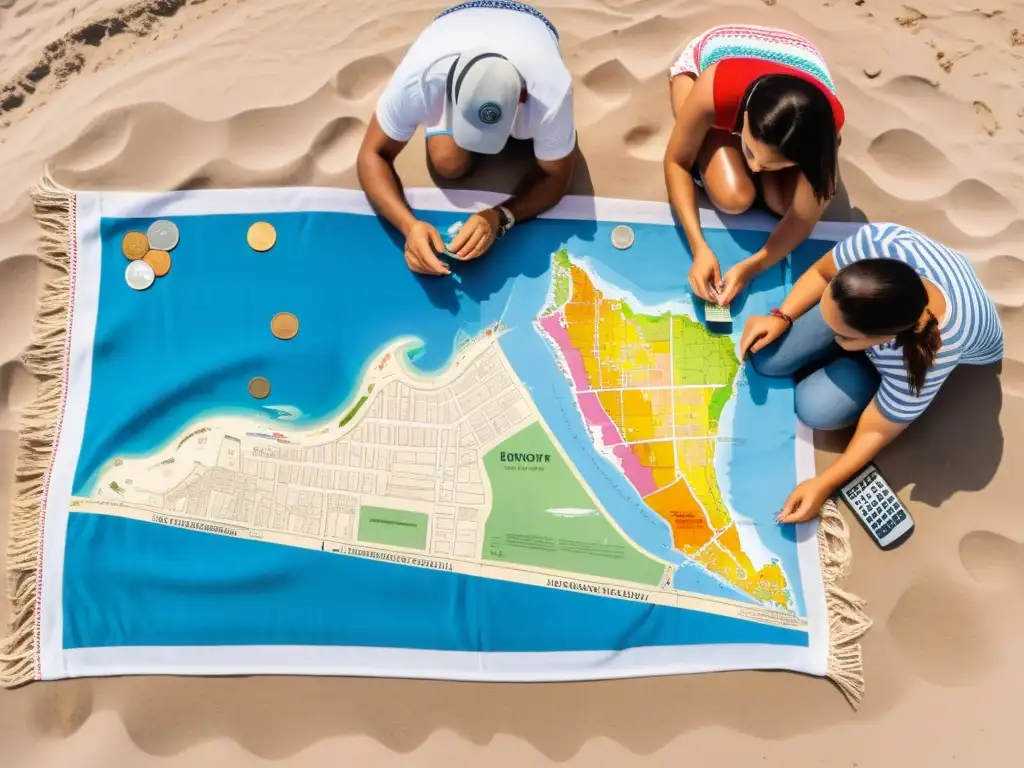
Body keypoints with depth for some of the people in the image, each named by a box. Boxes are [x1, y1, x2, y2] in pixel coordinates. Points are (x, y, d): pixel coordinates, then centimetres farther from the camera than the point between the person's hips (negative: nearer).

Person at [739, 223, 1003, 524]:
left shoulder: (925, 361, -44)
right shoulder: (876, 239, -40)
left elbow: (877, 429, -25)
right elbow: (822, 272, -15)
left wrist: (824, 485, -26)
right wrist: (781, 317, -23)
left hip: (917, 350, -3)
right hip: (872, 308, 3)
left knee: (817, 409, -19)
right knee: (767, 359, -8)